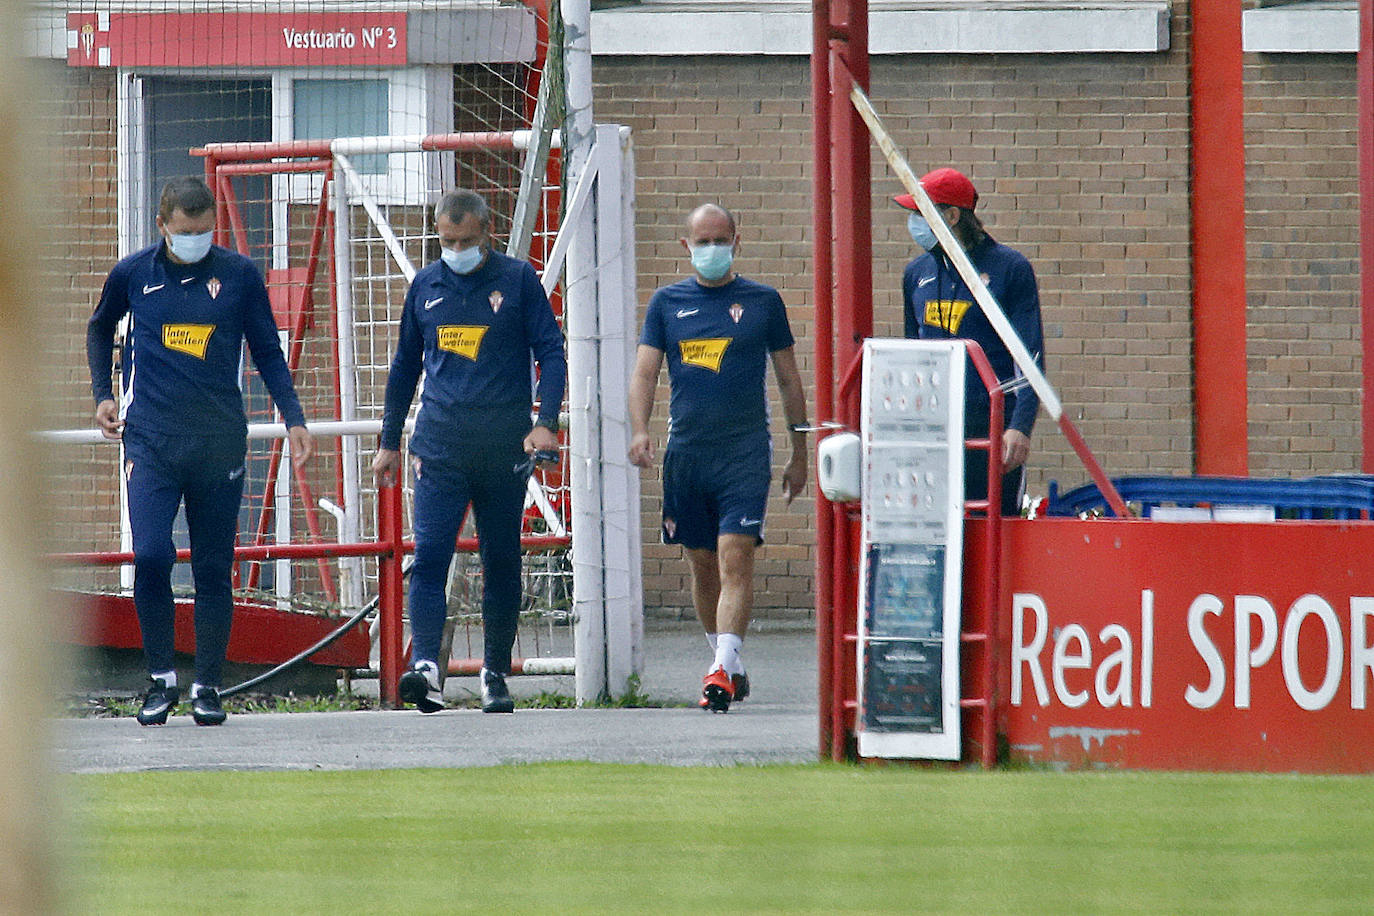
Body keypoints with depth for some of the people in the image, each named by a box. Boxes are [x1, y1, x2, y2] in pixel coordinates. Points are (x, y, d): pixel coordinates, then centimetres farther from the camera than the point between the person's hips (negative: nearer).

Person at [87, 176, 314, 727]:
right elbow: (100, 329, 24)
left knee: (214, 568, 3)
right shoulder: (132, 275, 4)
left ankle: (207, 687, 11)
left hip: (220, 442, 1)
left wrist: (293, 419, 2)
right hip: (150, 439, -1)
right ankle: (161, 680, 0)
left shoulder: (239, 276, 2)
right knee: (150, 556, -14)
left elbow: (268, 352, 11)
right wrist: (102, 395, 14)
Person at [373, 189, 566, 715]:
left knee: (501, 561, 6)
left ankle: (495, 674, 17)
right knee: (429, 555, -14)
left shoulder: (517, 281, 2)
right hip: (439, 443, 1)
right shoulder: (426, 286, 11)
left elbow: (551, 353, 1)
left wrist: (546, 423, -13)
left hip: (504, 445, -1)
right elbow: (405, 366, 20)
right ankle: (425, 667, -24)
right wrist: (389, 443, 20)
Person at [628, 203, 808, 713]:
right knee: (702, 564, 9)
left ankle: (723, 671, -21)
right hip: (686, 451, 3)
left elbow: (789, 379, 12)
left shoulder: (762, 302, 6)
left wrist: (799, 452, 10)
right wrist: (639, 431, -13)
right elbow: (644, 372, 5)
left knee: (735, 556, -15)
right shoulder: (667, 303, 9)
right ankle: (727, 662, 25)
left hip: (745, 450, -3)